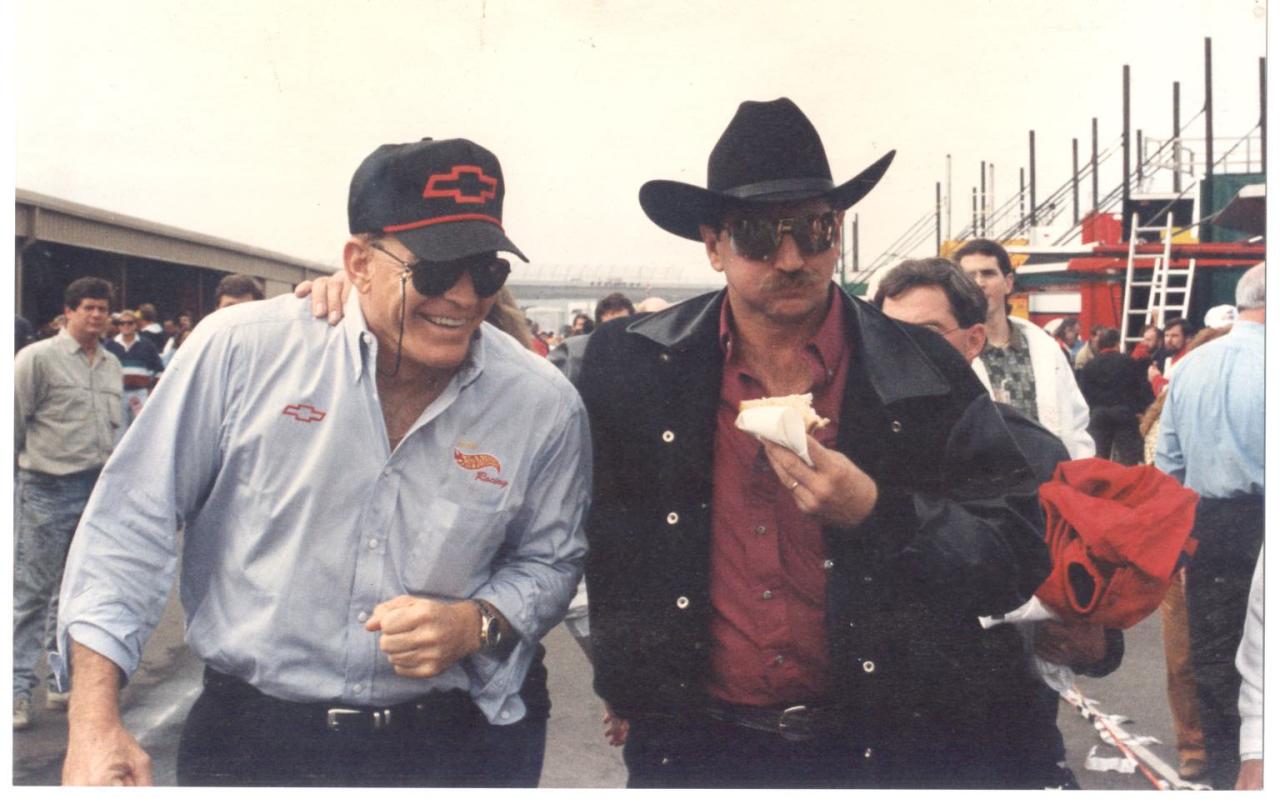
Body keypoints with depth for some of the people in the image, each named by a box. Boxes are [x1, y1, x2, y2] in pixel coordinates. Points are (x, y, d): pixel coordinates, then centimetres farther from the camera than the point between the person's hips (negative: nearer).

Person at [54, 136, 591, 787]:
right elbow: (134, 522, -7)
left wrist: (476, 626, -14)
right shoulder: (241, 349, -13)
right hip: (247, 740, 0)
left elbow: (549, 561, 7)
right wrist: (93, 722, -11)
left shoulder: (545, 407, -8)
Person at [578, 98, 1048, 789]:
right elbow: (590, 530, 10)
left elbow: (1018, 562, -8)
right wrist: (629, 681, 8)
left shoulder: (928, 375, -7)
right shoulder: (629, 366, -4)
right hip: (696, 745, 1)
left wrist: (876, 513, -23)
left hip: (888, 742, 0)